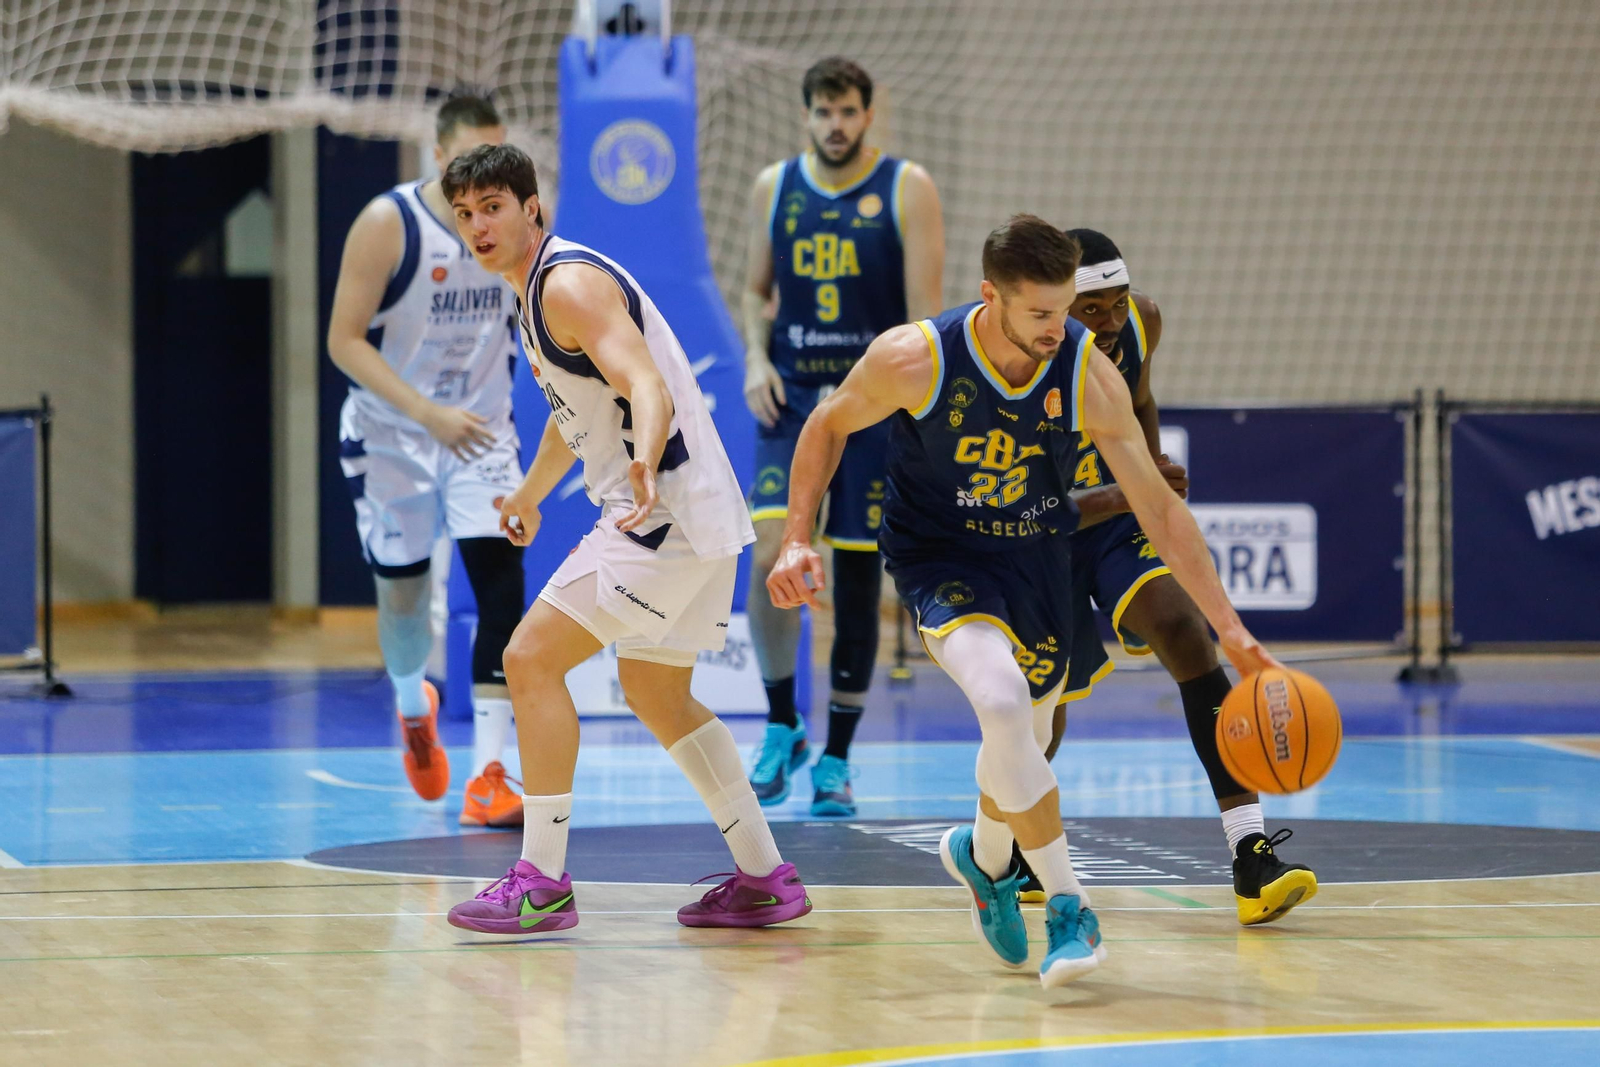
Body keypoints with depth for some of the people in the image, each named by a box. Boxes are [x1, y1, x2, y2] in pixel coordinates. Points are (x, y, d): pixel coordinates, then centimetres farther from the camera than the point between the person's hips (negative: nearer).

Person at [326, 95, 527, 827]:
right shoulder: (387, 226, -17)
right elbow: (344, 340, -19)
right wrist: (428, 414, -29)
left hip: (481, 432, 2)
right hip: (392, 434, -2)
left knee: (501, 586, -16)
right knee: (403, 592, 11)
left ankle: (487, 779, -18)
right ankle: (413, 707, 47)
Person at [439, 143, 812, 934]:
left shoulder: (569, 283, -15)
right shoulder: (537, 290, 17)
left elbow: (648, 387, -29)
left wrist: (645, 462, -49)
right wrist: (529, 495, 49)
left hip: (667, 512, -11)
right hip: (691, 515, 11)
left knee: (531, 659, -12)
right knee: (656, 696, 21)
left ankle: (542, 882, -10)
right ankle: (765, 879, 23)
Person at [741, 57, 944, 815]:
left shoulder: (906, 190, -3)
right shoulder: (774, 188, 6)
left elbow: (925, 305, -6)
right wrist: (756, 358, -2)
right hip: (792, 398, 2)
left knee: (858, 576, 2)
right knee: (770, 557, -16)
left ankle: (837, 760, 11)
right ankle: (782, 728, 2)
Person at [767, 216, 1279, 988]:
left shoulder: (1087, 373, -18)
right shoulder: (915, 359, -24)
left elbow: (1157, 505, -12)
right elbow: (829, 426, -4)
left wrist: (1231, 632, -14)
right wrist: (797, 540, -13)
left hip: (1037, 558, 4)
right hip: (939, 556, -4)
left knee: (1022, 744, 14)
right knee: (1003, 701, -29)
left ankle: (984, 858, 50)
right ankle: (1067, 908, -20)